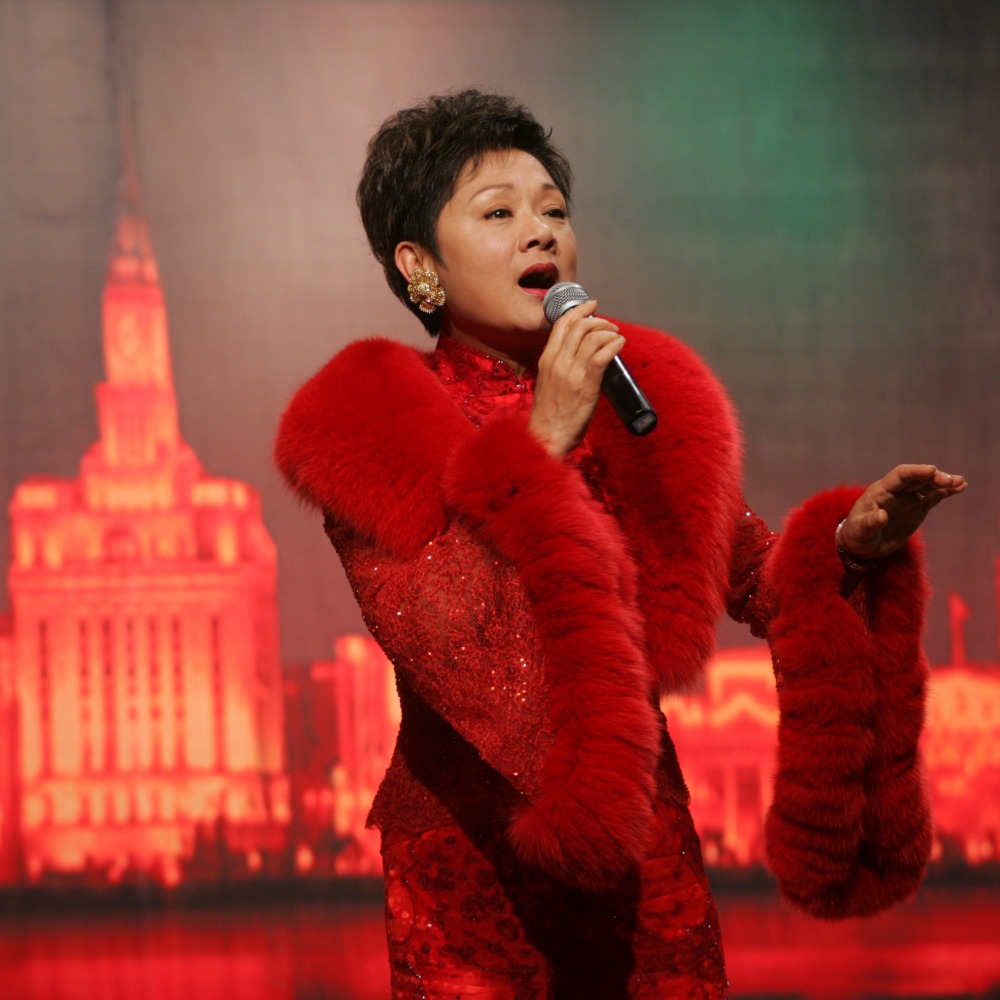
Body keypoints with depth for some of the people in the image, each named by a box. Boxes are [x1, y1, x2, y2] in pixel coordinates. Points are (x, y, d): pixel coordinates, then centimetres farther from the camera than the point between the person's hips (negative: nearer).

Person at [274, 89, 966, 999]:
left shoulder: (645, 402, 5)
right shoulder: (372, 436, -7)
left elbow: (757, 577, 5)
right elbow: (437, 643, -22)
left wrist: (853, 541, -15)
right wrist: (542, 442, -23)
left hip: (641, 852, 4)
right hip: (472, 869, -3)